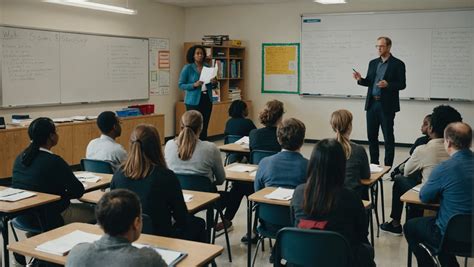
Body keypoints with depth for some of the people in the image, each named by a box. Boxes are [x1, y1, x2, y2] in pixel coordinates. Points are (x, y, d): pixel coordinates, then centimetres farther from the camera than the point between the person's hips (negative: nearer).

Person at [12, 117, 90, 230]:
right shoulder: (54, 161, -20)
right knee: (91, 211, 11)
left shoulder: (20, 158, 1)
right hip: (50, 218, -7)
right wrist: (63, 194, 3)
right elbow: (78, 191, -15)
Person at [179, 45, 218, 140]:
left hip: (207, 100, 4)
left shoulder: (207, 67, 9)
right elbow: (180, 85, -5)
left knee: (204, 128, 8)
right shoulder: (187, 68, -4)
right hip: (193, 101, -4)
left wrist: (214, 83, -7)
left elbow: (212, 86, 16)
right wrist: (194, 85, -19)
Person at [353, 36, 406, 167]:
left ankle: (388, 166, 8)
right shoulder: (373, 63, 13)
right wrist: (360, 79, -5)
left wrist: (387, 85, -22)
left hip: (387, 105, -5)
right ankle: (373, 164, 18)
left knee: (388, 137, 2)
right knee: (371, 136, 8)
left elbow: (402, 85, -6)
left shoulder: (397, 64, -3)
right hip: (372, 103, 5)